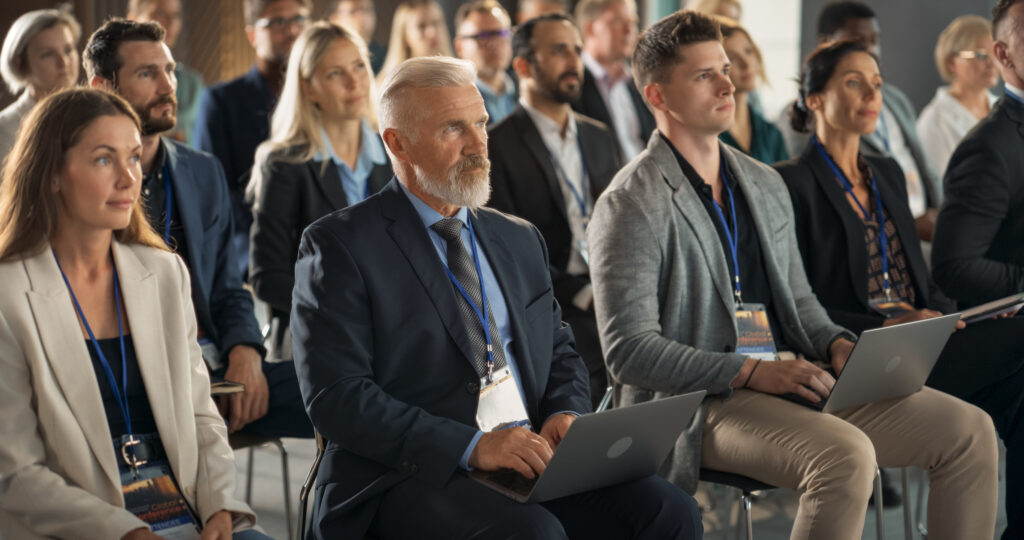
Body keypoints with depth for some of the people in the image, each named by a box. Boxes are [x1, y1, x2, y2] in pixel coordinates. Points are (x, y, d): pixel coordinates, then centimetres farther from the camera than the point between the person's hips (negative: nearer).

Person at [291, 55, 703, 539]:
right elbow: (337, 397, -11)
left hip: (533, 461, 6)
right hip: (409, 479, -5)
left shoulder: (519, 240, 19)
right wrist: (472, 446, -21)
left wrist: (565, 414, -1)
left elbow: (559, 353, 24)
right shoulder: (337, 246, -2)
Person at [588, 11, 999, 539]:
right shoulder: (631, 204, -7)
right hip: (699, 404, -7)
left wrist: (837, 345, 2)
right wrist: (749, 372, -21)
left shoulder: (766, 184, 17)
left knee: (969, 430, -5)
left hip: (794, 378, 8)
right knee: (845, 455, -34)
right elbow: (629, 350, -14)